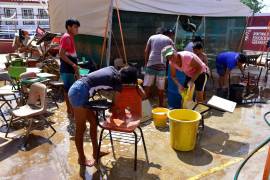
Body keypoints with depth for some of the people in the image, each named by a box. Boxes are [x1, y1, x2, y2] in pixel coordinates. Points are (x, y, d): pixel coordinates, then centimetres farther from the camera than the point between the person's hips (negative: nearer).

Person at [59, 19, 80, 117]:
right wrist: (73, 64, -23)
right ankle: (71, 111, 1)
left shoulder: (70, 37, 17)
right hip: (67, 69, -10)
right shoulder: (66, 37, -12)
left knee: (68, 89, 13)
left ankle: (70, 109, 22)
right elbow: (61, 54, -21)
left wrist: (75, 67, 19)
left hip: (70, 68, 10)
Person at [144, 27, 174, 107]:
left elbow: (146, 51, 7)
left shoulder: (152, 37, 13)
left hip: (151, 64, 0)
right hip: (162, 65, 1)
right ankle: (161, 105, 15)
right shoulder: (168, 39, 15)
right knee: (161, 88, 7)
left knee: (147, 86, 2)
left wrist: (146, 63, 14)